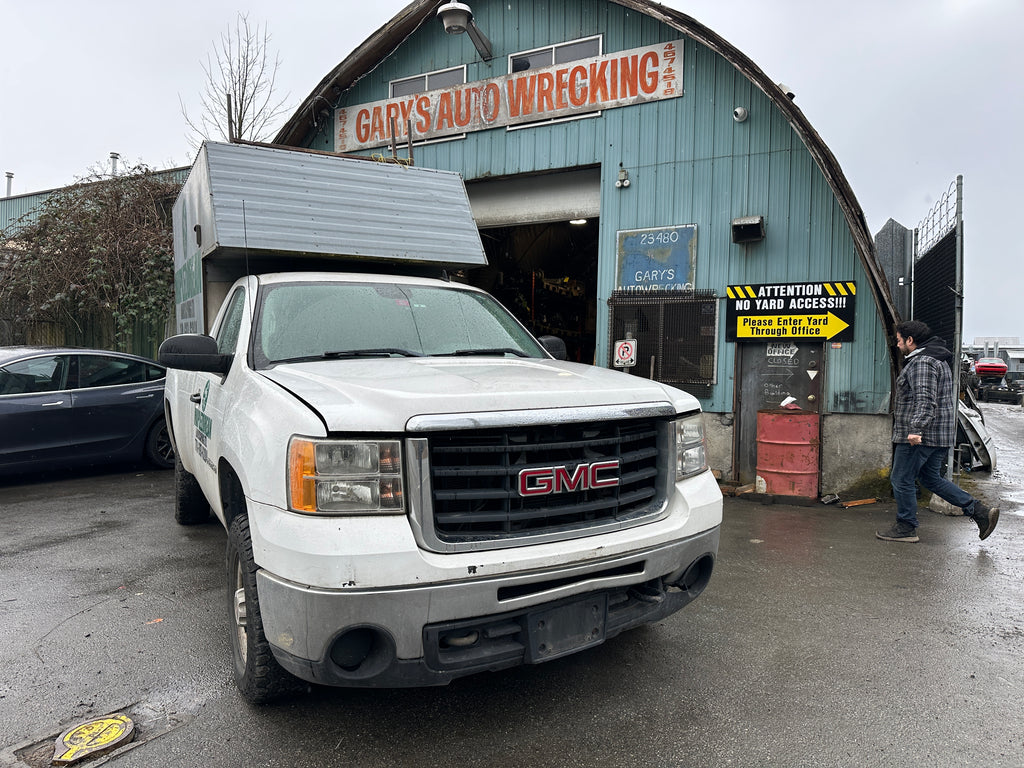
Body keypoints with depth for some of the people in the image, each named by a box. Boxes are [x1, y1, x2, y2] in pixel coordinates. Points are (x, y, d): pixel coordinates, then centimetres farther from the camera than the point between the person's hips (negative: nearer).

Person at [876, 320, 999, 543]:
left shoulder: (922, 362, -16)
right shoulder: (938, 360, 19)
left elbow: (925, 400, -27)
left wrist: (916, 429, -33)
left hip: (921, 435, -11)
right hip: (940, 434, 11)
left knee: (902, 480, 0)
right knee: (931, 478, 18)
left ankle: (906, 528, 8)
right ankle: (979, 510, 14)